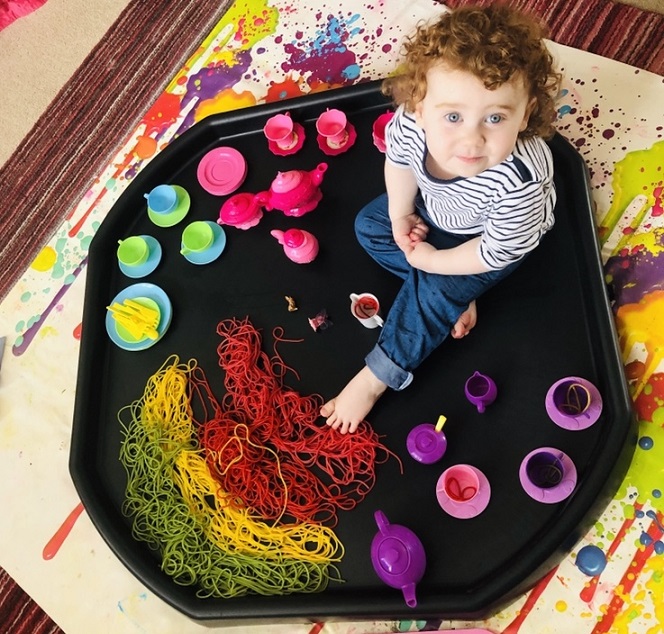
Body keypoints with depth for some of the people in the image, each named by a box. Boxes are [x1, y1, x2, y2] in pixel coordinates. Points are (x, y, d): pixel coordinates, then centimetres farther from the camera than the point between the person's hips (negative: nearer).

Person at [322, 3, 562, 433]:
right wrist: (400, 216, -6)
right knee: (370, 226, 4)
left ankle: (376, 378, 1)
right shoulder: (409, 123, -35)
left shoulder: (519, 184, -45)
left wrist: (431, 259, -18)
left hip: (503, 235, -5)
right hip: (433, 208, 6)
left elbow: (496, 254, -28)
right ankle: (458, 297, 2)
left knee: (434, 290, -18)